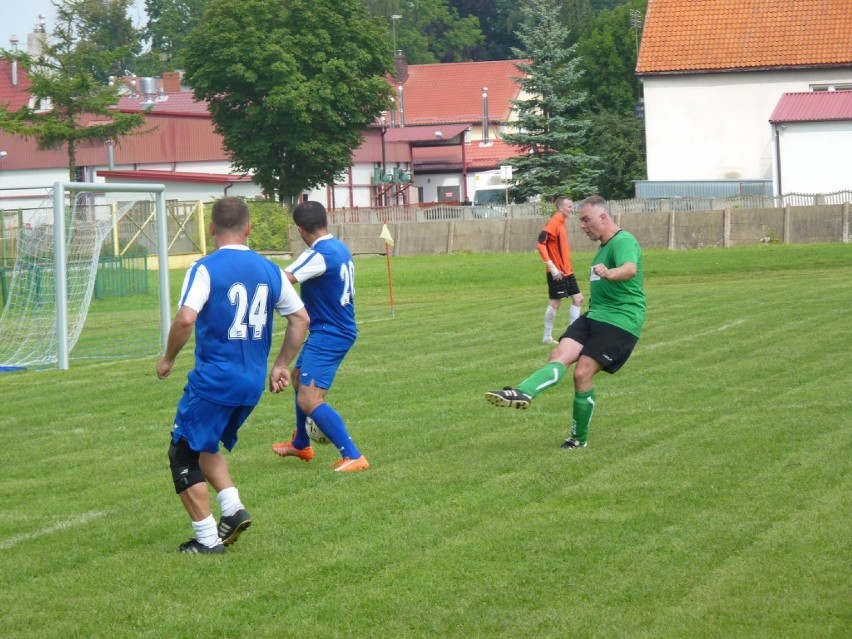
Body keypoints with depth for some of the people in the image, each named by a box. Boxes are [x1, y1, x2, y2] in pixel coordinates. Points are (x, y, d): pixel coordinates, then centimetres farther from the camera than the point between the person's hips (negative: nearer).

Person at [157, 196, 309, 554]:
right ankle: (234, 510, 8)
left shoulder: (205, 269, -11)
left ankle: (207, 540, 4)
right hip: (253, 384, 6)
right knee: (206, 447, 26)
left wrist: (168, 359, -8)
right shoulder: (269, 270, 6)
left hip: (214, 381, -6)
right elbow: (301, 318, 11)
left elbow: (186, 319, -23)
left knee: (184, 455, 8)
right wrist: (281, 365, 20)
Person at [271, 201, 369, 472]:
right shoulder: (340, 248, 5)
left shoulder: (319, 255, -23)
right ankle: (301, 445, 45)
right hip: (340, 328, 10)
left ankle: (353, 457, -19)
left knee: (309, 400, -16)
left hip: (328, 335, -10)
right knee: (299, 377, 29)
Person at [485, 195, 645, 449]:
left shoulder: (624, 242, -14)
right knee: (560, 356, -14)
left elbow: (630, 268, -38)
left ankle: (579, 438, -2)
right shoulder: (604, 246, 19)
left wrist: (608, 273, -57)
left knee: (582, 373, -15)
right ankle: (524, 394, -35)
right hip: (595, 314, 9)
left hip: (620, 321, -9)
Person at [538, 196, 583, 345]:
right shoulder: (554, 223, -16)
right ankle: (547, 337, 7)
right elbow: (541, 244, -24)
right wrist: (552, 267, -25)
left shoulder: (561, 222, 12)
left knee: (578, 298, 8)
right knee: (555, 303, -3)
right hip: (557, 272, -9)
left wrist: (566, 267, 16)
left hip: (567, 271, 9)